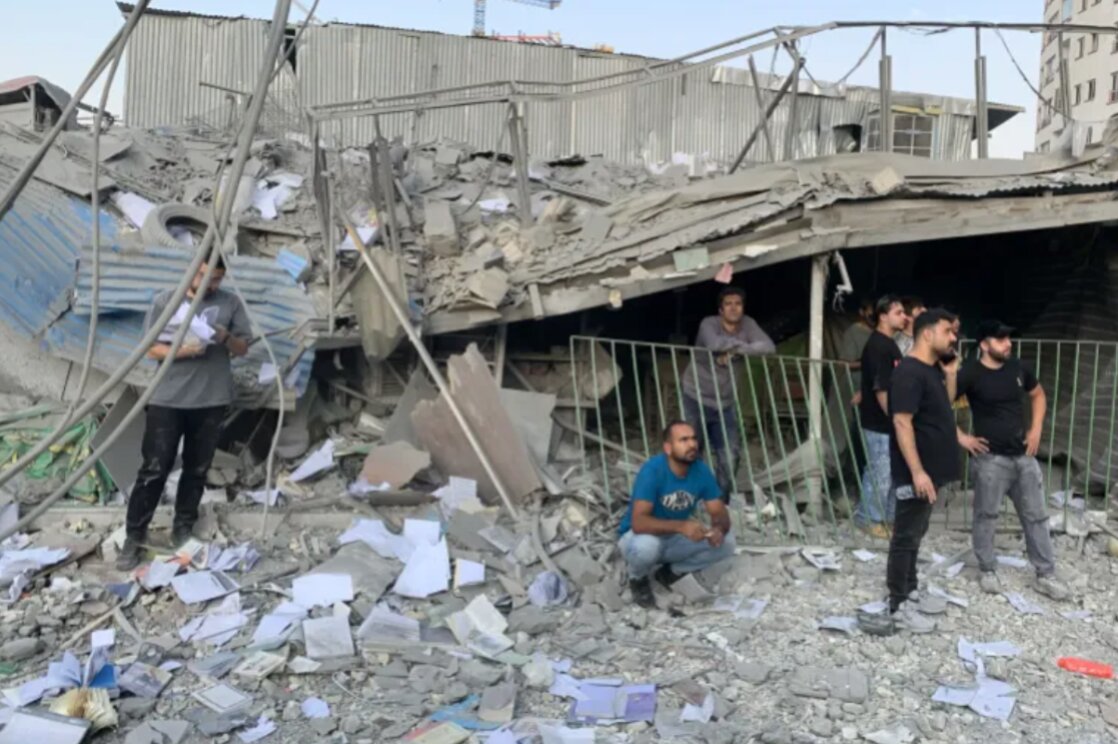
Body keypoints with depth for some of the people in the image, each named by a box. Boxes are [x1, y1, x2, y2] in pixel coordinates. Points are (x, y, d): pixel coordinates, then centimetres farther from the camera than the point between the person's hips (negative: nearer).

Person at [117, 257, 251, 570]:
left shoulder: (230, 303, 4)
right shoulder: (164, 301, 1)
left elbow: (243, 348, 6)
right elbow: (153, 349, 0)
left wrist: (226, 338, -15)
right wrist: (182, 350, -19)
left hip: (212, 400, 2)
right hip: (167, 400, -1)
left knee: (197, 469, 12)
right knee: (154, 469, -1)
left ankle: (183, 527, 26)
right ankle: (134, 536, 7)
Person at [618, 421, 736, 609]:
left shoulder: (701, 470, -12)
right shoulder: (652, 470, -29)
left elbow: (720, 512, -8)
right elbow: (638, 522, -37)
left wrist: (719, 528, -33)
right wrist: (681, 526, -49)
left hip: (673, 539, 5)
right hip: (639, 537, -5)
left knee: (726, 541, -14)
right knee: (646, 546, -39)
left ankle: (671, 571, 8)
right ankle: (638, 579, -2)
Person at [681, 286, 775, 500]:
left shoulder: (747, 324, -2)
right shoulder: (709, 324, -14)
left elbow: (769, 347, -16)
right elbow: (715, 344, -37)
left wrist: (735, 350, -24)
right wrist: (740, 343, -19)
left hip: (724, 405, 4)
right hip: (696, 400, -4)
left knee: (729, 458, 5)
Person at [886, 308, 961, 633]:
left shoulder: (933, 369, 11)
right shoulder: (909, 372, -19)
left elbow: (944, 407, 21)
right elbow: (902, 424, -24)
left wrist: (951, 374, 7)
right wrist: (917, 471, -26)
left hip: (932, 468, 10)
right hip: (916, 472, -10)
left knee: (916, 533, 19)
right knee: (906, 536, -1)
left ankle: (910, 590, 31)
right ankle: (899, 605, 7)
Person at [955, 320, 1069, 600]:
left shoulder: (1017, 367, 5)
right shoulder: (971, 373, -12)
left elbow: (1038, 395, 21)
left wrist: (1036, 429, 10)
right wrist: (961, 437, -13)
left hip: (1023, 456, 5)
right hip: (990, 458, -5)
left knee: (1036, 516, 10)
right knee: (987, 516, 6)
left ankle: (1046, 575, 21)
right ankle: (987, 571, 22)